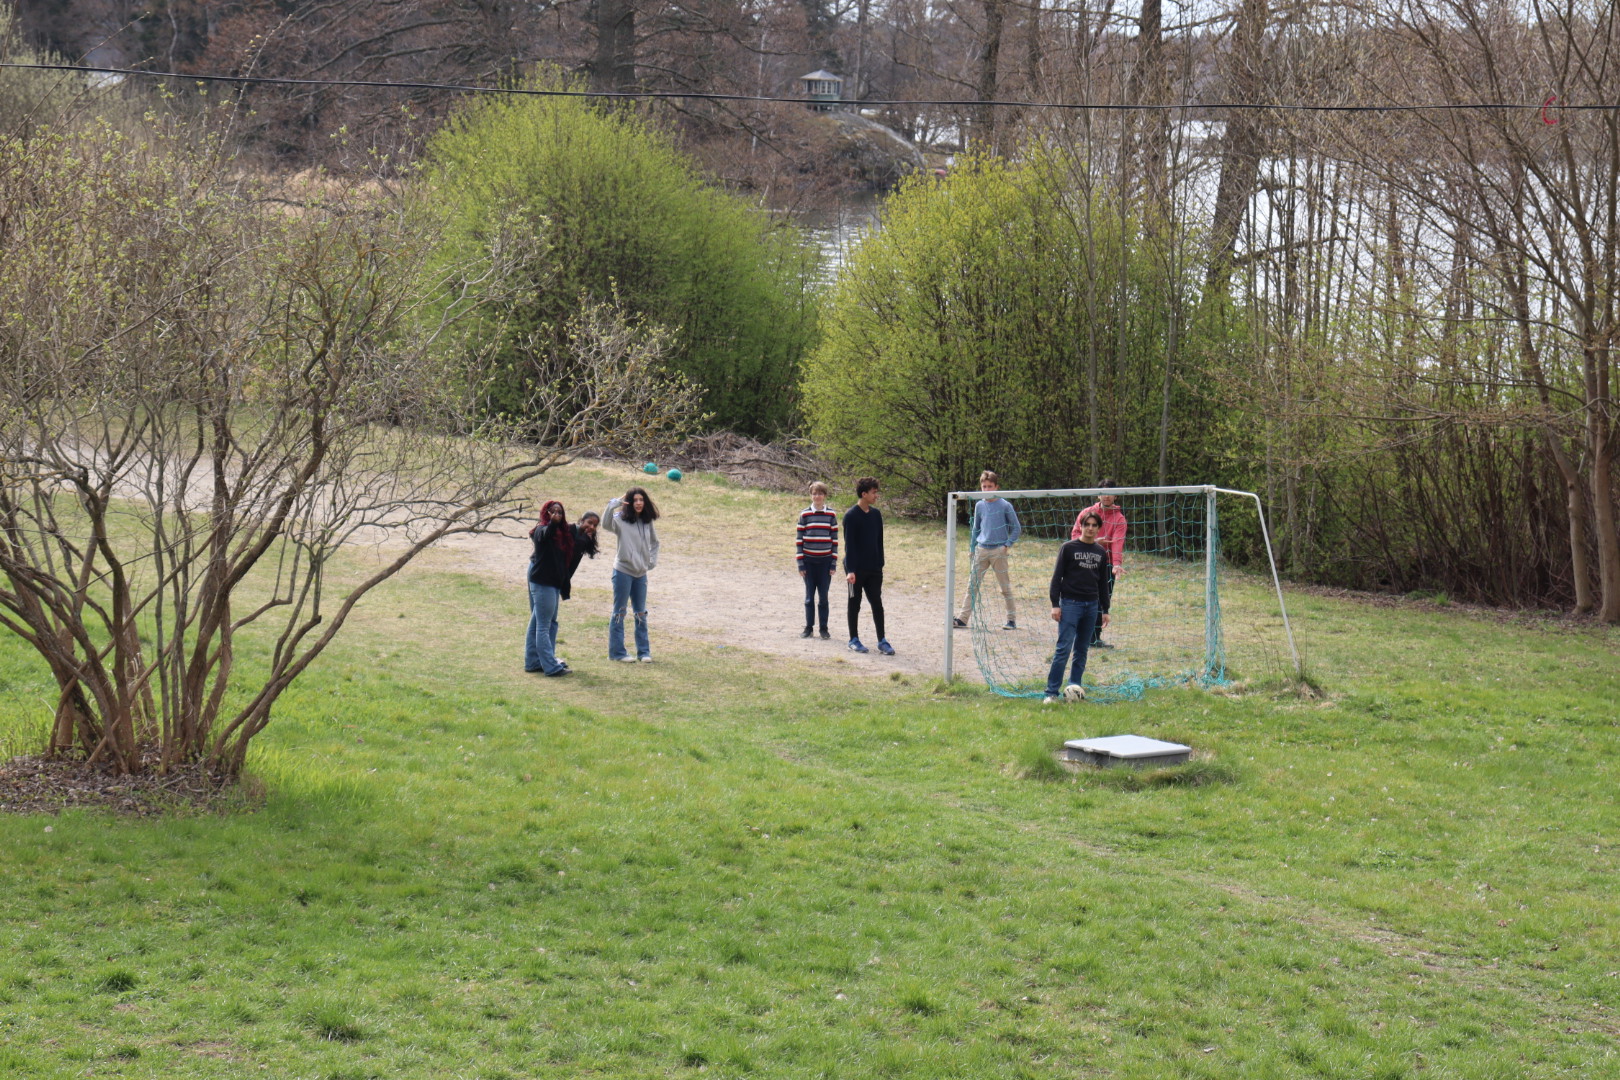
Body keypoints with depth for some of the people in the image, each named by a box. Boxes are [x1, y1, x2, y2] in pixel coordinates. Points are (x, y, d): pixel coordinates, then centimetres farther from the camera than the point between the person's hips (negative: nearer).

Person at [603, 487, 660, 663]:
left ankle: (644, 651, 19)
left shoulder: (647, 522, 6)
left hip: (641, 573, 5)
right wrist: (613, 505, -39)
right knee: (619, 612, 2)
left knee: (641, 613, 12)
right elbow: (605, 524, -32)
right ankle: (617, 652, 7)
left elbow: (654, 542, 22)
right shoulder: (621, 520, -11)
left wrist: (652, 561, 11)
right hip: (623, 571, -5)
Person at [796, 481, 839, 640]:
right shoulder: (804, 515, 0)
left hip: (825, 561, 0)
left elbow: (835, 540, 4)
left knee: (823, 596, 2)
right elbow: (799, 540, 2)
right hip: (808, 561, 0)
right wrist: (800, 563, -2)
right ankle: (809, 627, 16)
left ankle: (824, 629, 11)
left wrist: (833, 563, -1)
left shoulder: (831, 515, 1)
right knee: (809, 595, 5)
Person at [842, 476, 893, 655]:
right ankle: (854, 640, 13)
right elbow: (849, 545, -14)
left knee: (877, 603, 4)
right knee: (855, 604, 5)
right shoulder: (851, 515, -11)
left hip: (874, 569, 5)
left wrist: (880, 565, 11)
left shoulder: (876, 514, 8)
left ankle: (882, 641, 7)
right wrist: (850, 570, -18)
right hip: (856, 568, -5)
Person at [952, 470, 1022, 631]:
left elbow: (1016, 529, 2)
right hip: (981, 550, 4)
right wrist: (971, 548, 15)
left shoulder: (1005, 506, -3)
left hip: (999, 551, -4)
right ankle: (963, 618, 3)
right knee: (972, 584, 1)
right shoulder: (979, 506, 9)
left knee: (1005, 586, 3)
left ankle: (1012, 619, 11)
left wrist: (1008, 545, -9)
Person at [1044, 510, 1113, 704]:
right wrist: (1055, 604, -9)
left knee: (1082, 650, 7)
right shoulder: (1068, 548, -2)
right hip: (1070, 604, -5)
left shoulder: (1101, 552, 11)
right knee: (1063, 648, -11)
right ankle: (1051, 692, -10)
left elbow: (1103, 582, 18)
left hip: (1091, 606, 5)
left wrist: (1105, 610, 17)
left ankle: (1074, 687, 16)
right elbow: (1057, 577, -2)